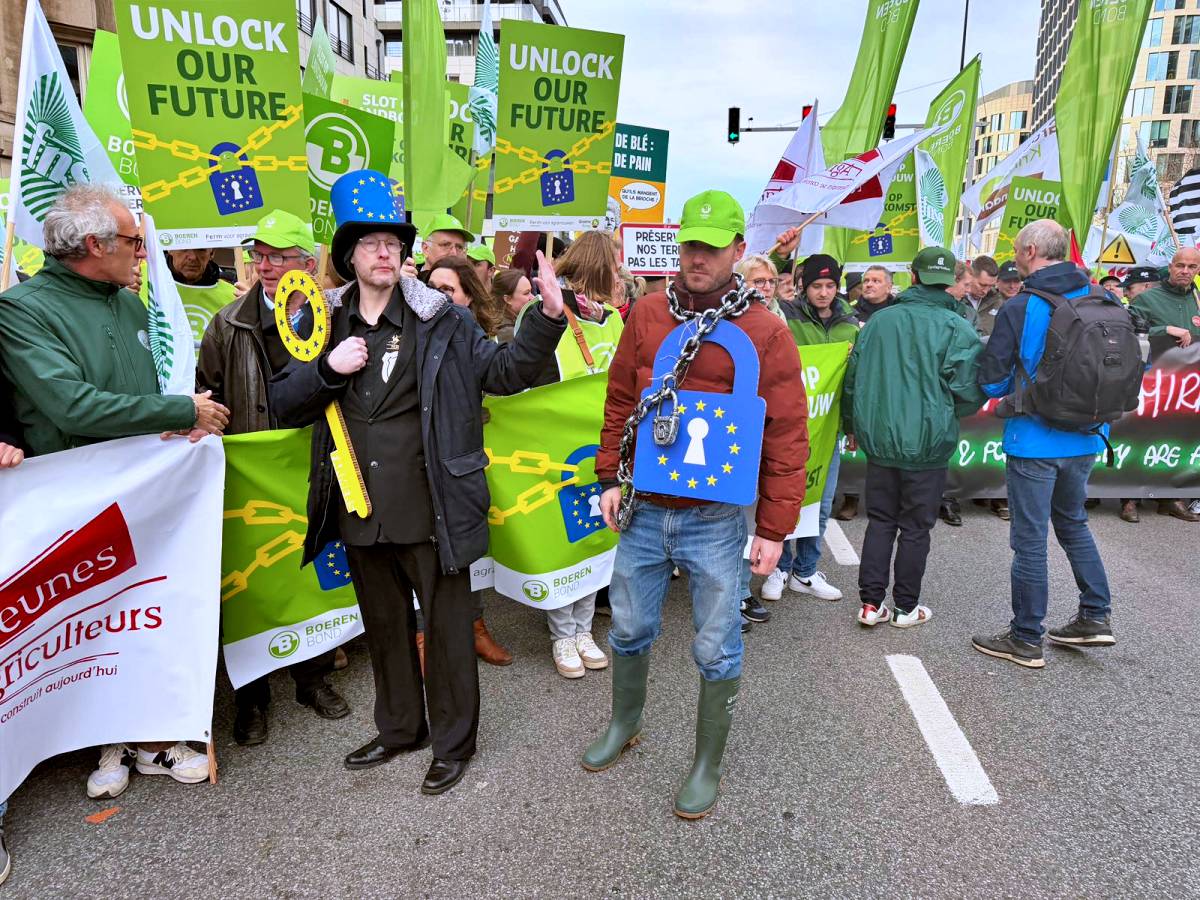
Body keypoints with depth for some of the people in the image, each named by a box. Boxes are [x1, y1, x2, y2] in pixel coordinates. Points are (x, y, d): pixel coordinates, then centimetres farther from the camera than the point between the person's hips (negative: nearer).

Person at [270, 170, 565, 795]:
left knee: (446, 625, 7)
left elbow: (504, 371, -7)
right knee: (384, 625, 20)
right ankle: (398, 728, 41)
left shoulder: (442, 320, -4)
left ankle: (453, 742, 27)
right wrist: (328, 368, -12)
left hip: (431, 509, -4)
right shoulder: (325, 325, 7)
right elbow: (282, 406, 6)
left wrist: (548, 317, -21)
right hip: (361, 510, 5)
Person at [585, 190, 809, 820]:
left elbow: (787, 436, -7)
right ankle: (624, 724, 45)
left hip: (715, 520, -3)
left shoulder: (765, 333, -8)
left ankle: (707, 764, 30)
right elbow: (620, 402, 10)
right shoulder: (647, 315, 2)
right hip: (644, 510, 4)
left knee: (716, 649, 10)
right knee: (629, 628, 19)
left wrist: (774, 527, -8)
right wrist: (611, 477, 6)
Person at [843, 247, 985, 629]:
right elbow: (968, 393, -11)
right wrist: (942, 414, 12)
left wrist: (852, 426, 22)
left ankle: (871, 603, 15)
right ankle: (906, 607, 21)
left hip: (878, 439, 3)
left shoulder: (879, 320, 2)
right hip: (927, 444, -3)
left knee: (880, 521, 14)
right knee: (916, 527, 10)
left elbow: (852, 377, 7)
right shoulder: (958, 329, -10)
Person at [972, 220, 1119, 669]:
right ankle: (1095, 615, 29)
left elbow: (991, 382, -13)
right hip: (1086, 439, 6)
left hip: (1034, 442, -6)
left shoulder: (1019, 308, -15)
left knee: (1030, 538, 3)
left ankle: (1025, 640, 14)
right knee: (1073, 522, 25)